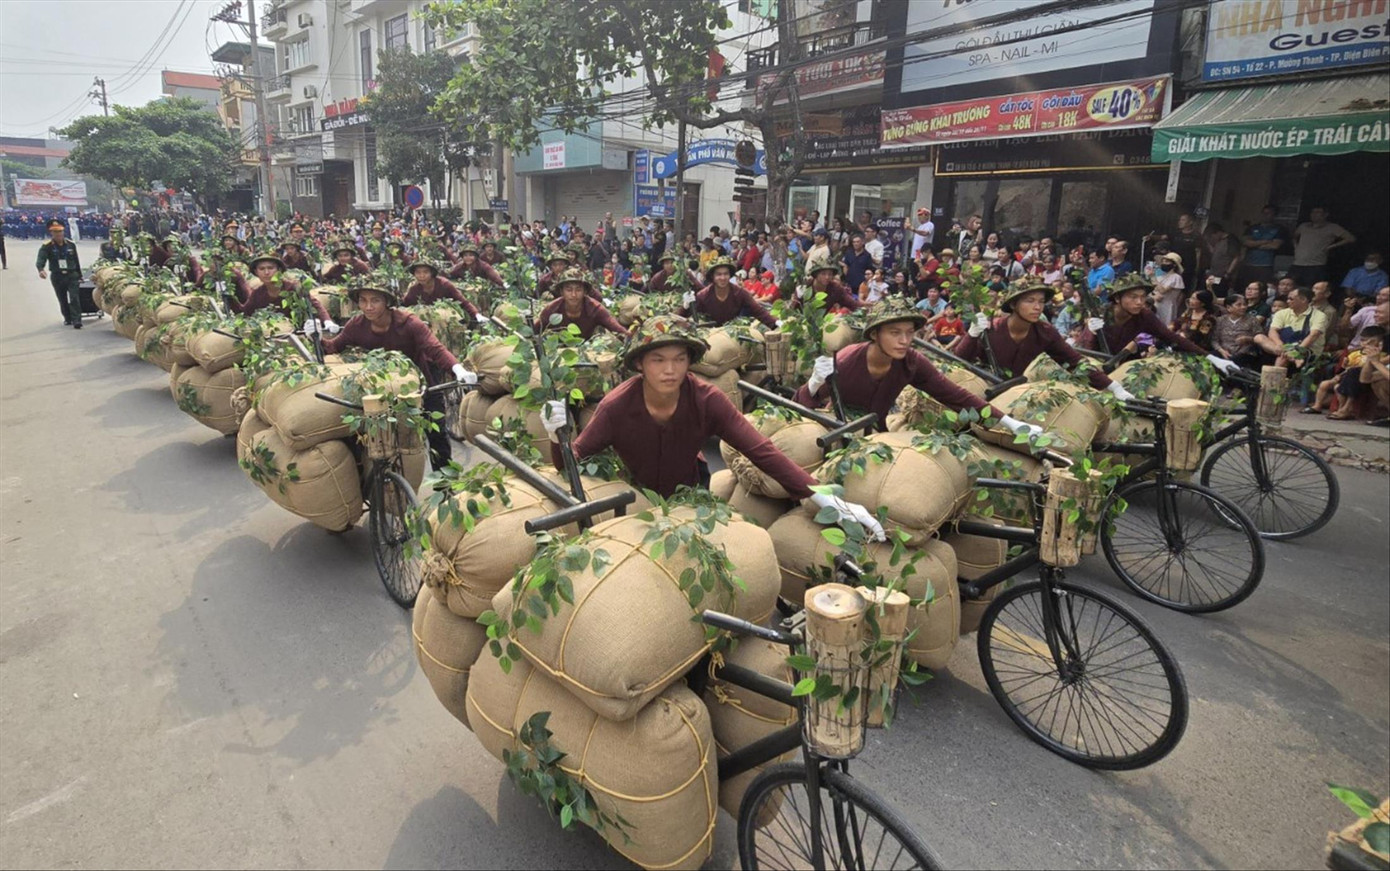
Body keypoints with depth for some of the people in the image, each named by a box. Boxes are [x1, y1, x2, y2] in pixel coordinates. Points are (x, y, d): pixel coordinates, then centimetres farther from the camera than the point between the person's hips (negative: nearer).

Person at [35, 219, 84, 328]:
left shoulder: (71, 244, 3)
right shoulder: (47, 246, -6)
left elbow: (76, 261, 10)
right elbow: (40, 259, -20)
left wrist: (79, 276, 14)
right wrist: (41, 269, -41)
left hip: (72, 275, 0)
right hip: (57, 277, 0)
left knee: (74, 298, -11)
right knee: (62, 300, 13)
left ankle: (76, 320, -13)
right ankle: (67, 319, 29)